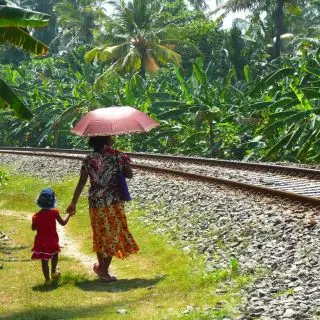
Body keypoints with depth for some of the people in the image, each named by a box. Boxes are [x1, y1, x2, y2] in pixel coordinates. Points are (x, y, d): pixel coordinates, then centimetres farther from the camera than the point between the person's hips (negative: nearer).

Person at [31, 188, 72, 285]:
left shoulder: (37, 216, -8)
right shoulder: (54, 213, -14)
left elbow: (33, 228, 3)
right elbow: (63, 223, -5)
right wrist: (68, 215, 10)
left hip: (41, 242, 1)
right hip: (52, 240, -1)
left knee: (44, 260, 5)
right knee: (54, 255, 27)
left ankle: (47, 279, 6)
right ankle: (53, 272, 33)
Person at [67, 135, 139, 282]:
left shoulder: (89, 160, -3)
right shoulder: (118, 156, -9)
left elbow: (81, 183, -3)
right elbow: (129, 175, 0)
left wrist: (73, 203, 2)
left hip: (96, 203, 3)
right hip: (114, 202, -3)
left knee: (100, 234, 19)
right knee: (112, 235, 8)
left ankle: (101, 266, 32)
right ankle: (104, 271, 10)